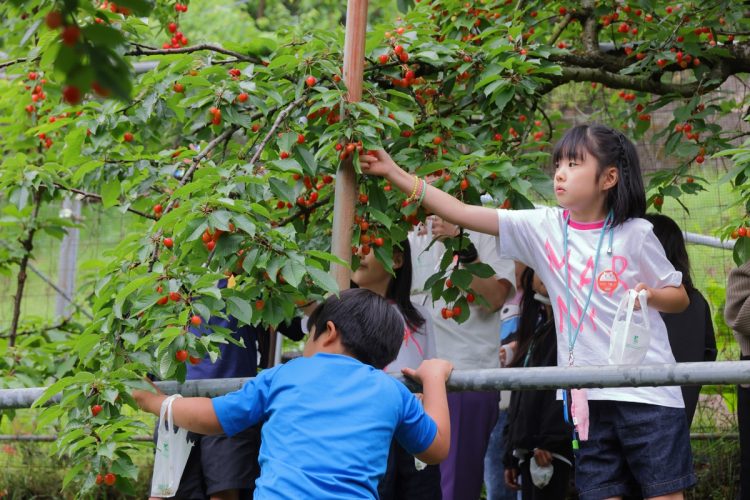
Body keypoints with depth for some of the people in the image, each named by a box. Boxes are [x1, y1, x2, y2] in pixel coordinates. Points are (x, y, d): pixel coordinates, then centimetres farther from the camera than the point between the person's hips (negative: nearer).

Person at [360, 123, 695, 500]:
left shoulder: (635, 233, -4)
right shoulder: (543, 228, 3)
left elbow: (680, 298, 7)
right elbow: (462, 213, 0)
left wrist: (649, 295, -15)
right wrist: (394, 174, -4)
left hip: (648, 392, -3)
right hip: (587, 395, 3)